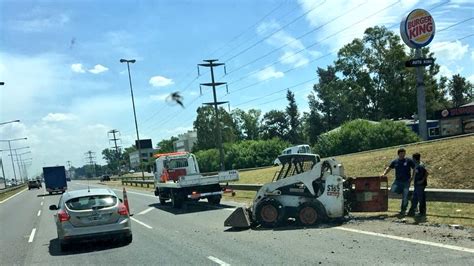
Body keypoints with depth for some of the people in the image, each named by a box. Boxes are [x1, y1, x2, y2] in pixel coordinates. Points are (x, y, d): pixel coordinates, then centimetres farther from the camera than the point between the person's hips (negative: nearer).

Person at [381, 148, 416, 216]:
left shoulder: (409, 161, 0)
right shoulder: (395, 161, 6)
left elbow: (415, 169, 4)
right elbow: (389, 168, 13)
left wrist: (412, 177, -4)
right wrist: (384, 174, -2)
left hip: (406, 181, -2)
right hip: (398, 181, 2)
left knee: (405, 197, -1)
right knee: (393, 191, -19)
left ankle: (403, 210, 15)